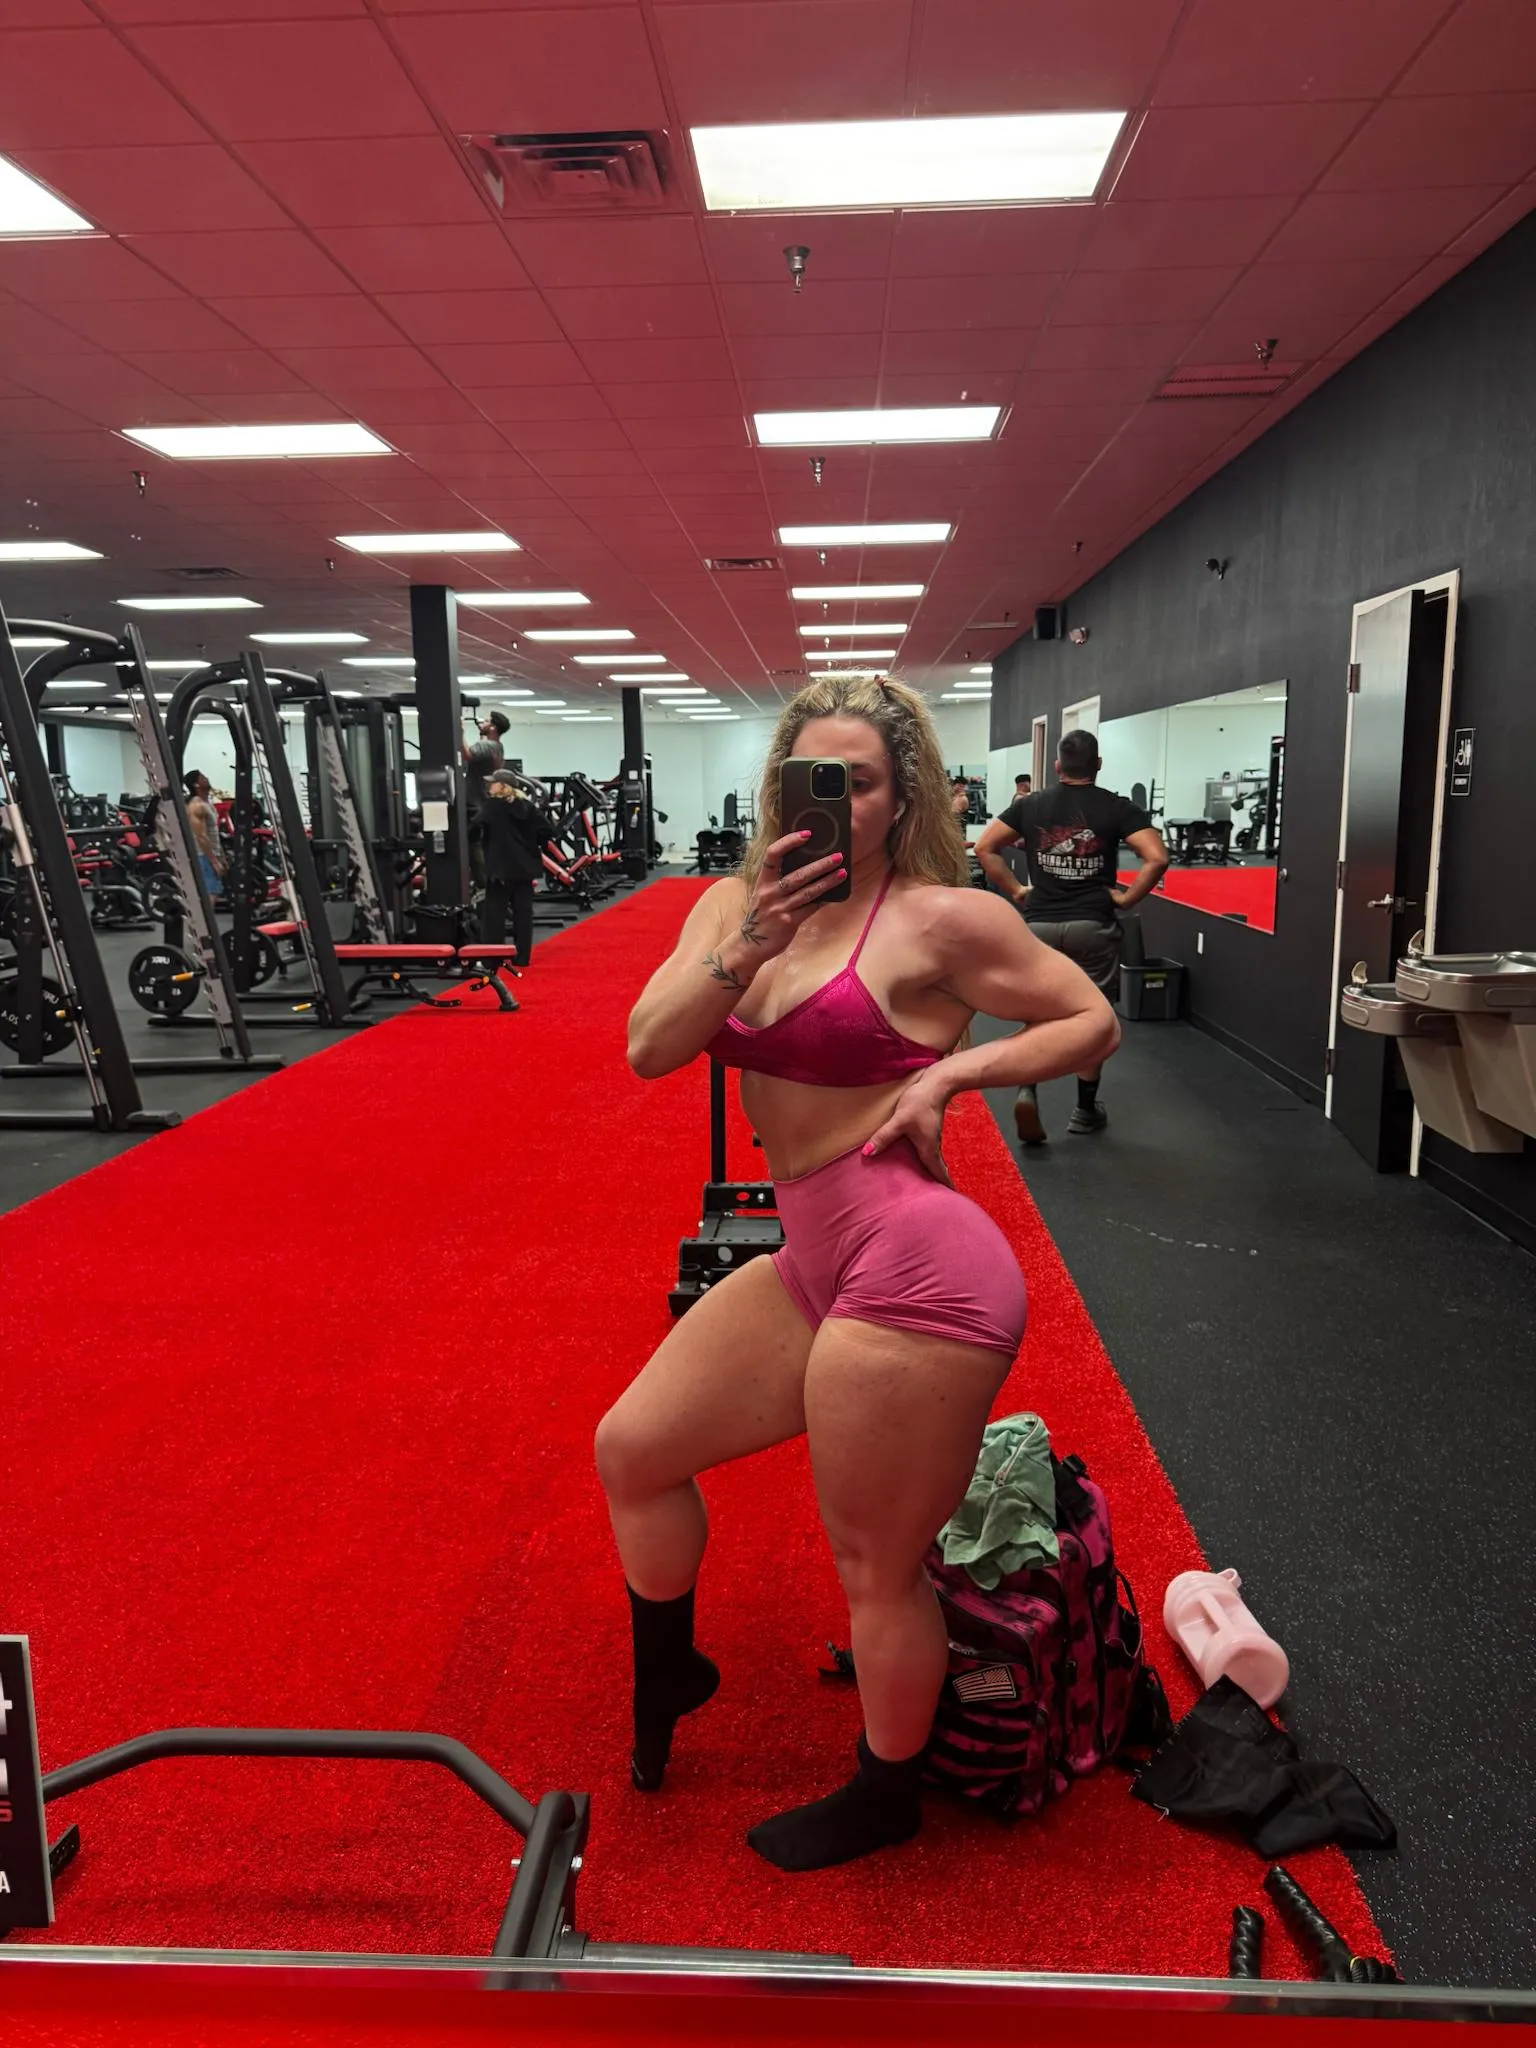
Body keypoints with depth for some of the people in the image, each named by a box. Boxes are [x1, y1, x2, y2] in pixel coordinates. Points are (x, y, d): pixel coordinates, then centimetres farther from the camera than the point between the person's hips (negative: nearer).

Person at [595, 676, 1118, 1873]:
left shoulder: (940, 917, -9)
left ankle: (885, 1801, 37)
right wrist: (750, 942, -16)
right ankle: (667, 1673, 44)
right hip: (814, 1268, 8)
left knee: (876, 1564, 8)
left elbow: (1092, 1024, -1)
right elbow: (650, 1051, -4)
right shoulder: (734, 904, 8)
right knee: (631, 1450, 17)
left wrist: (950, 1069, -14)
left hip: (914, 1276, -7)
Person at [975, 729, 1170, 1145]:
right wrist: (1127, 897, -3)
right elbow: (1157, 857, -14)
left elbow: (985, 847, 4)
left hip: (1039, 924, 2)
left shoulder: (1030, 805, 4)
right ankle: (1086, 1110, 19)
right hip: (1093, 925, -2)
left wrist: (1015, 890, 7)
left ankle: (1027, 1090, -8)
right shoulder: (1116, 807, -3)